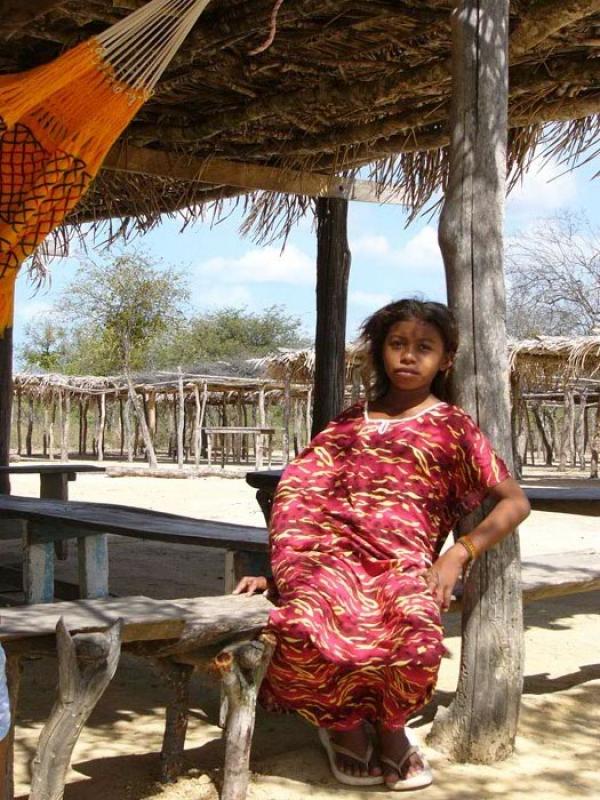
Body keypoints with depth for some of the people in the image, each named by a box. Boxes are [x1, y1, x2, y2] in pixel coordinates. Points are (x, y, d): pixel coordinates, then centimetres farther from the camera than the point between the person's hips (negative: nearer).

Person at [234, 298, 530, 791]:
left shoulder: (451, 427, 13)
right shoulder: (350, 423, 22)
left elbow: (515, 502, 8)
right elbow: (304, 501, 19)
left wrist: (458, 555, -4)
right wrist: (275, 571, 8)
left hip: (402, 565, -2)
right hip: (332, 559, 2)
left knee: (411, 631, -36)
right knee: (309, 624, -33)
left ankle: (389, 726, -2)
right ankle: (343, 721, -1)